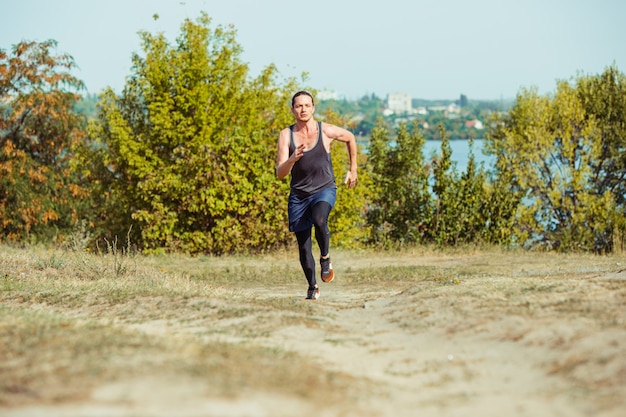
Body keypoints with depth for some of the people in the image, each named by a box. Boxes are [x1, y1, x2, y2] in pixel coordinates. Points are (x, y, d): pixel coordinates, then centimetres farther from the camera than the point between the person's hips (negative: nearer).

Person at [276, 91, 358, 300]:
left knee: (319, 220, -34)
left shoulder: (326, 131, -8)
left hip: (324, 190, -2)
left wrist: (353, 170, 17)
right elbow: (280, 173, -12)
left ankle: (325, 259, -9)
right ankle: (312, 287, 23)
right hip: (298, 194, 2)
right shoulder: (286, 135, -6)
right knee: (303, 247, 4)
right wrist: (293, 159, -32)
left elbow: (350, 138, 14)